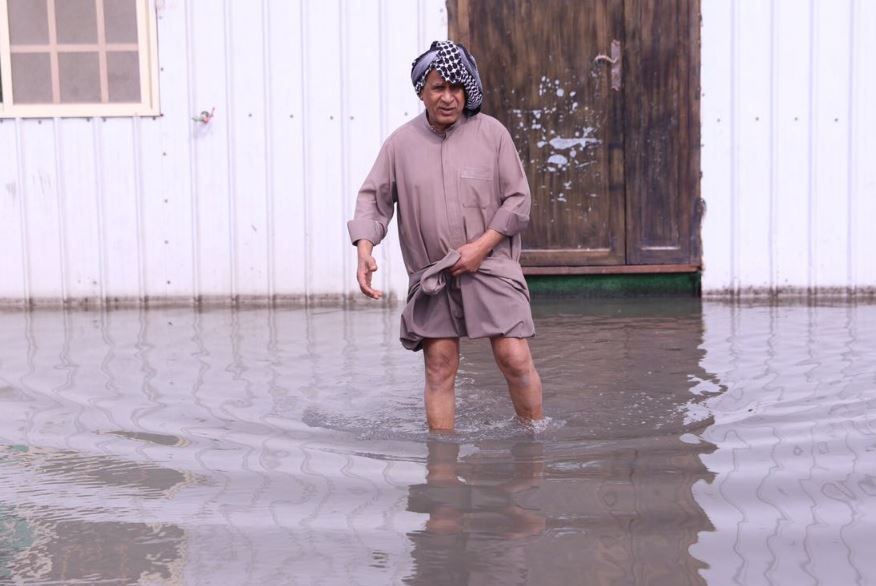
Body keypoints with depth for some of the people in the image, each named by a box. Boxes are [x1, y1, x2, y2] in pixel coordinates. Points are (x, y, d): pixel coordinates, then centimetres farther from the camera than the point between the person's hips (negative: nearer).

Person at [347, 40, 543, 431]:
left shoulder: (492, 133, 1)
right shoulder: (401, 143, 4)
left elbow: (518, 199, 1)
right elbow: (373, 199, 7)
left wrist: (480, 246, -9)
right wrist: (364, 248, -11)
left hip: (490, 267, -1)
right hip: (431, 276, 2)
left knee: (515, 359, -6)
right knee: (439, 368, 2)